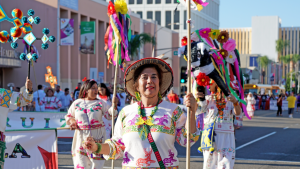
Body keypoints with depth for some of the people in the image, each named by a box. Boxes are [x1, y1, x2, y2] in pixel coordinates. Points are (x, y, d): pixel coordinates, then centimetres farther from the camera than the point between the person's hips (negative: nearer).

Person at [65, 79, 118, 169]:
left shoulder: (100, 103, 4)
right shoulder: (77, 103, 9)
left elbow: (110, 115, -4)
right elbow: (68, 116, 20)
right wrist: (72, 121, -1)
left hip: (97, 138, -1)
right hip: (81, 137, 1)